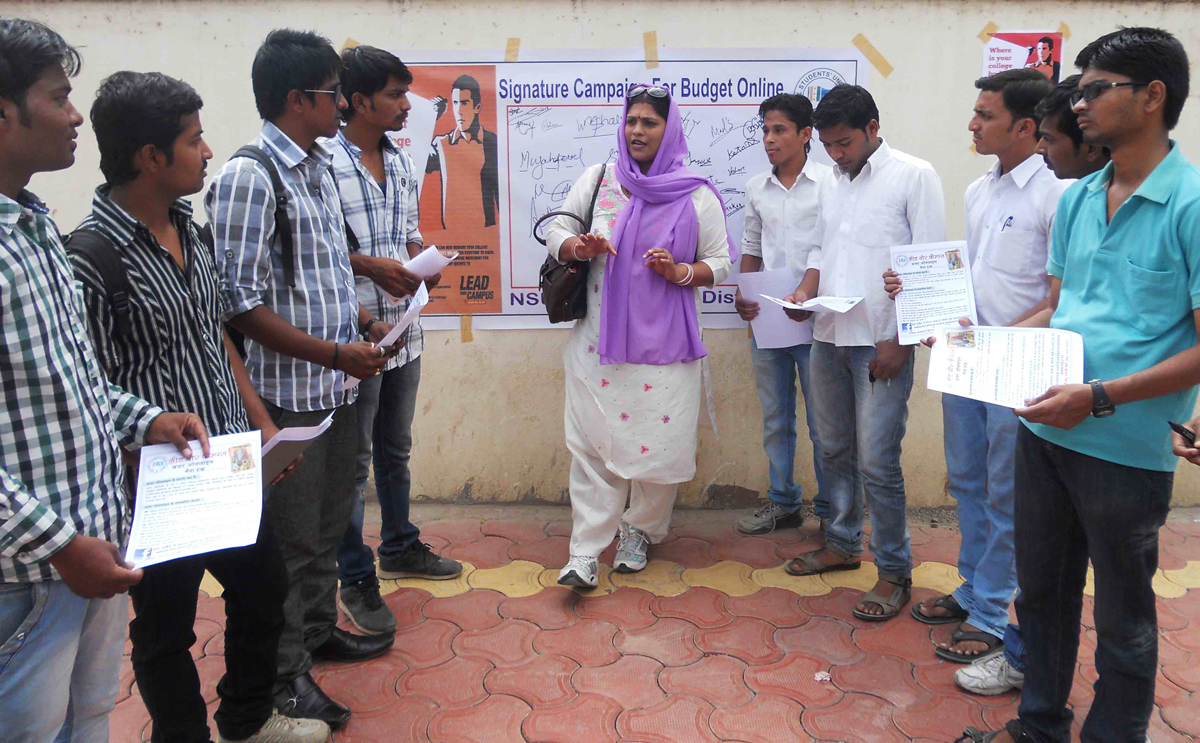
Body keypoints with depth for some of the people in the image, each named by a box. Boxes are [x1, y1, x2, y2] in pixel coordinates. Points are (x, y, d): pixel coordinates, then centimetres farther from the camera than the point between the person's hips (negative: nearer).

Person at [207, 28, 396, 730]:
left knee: (330, 523, 21)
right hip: (287, 396, -8)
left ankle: (319, 631, 41)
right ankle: (285, 674, 24)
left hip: (338, 386, 8)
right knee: (291, 539, 6)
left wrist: (362, 318, 7)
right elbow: (242, 304, -20)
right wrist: (335, 353, -19)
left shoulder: (322, 167, 11)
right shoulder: (249, 178, -17)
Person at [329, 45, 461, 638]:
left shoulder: (401, 162, 11)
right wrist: (372, 265, -21)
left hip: (403, 328, 8)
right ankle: (355, 579, 18)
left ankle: (399, 547, 38)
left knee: (395, 448, 21)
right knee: (352, 459, 5)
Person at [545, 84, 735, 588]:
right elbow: (555, 233, 10)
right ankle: (585, 550, 4)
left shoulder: (696, 196, 3)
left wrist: (679, 272, -15)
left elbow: (721, 263, 4)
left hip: (665, 341, 0)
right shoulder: (597, 180, 8)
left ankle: (639, 531, 25)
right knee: (594, 441, -2)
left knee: (659, 439, 2)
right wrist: (579, 247, -13)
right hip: (600, 337, 1)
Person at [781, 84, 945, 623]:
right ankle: (842, 543, 32)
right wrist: (805, 291, 2)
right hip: (829, 337, 7)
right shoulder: (832, 184, 15)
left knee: (876, 462, -6)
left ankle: (894, 572, 9)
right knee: (835, 451, 15)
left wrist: (902, 341, -14)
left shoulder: (913, 176, -5)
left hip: (882, 344, -7)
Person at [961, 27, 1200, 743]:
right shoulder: (1077, 199, 8)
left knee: (1123, 616, 11)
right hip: (1044, 432, 7)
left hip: (1128, 447, -7)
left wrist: (1100, 397, -22)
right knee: (1042, 589, 20)